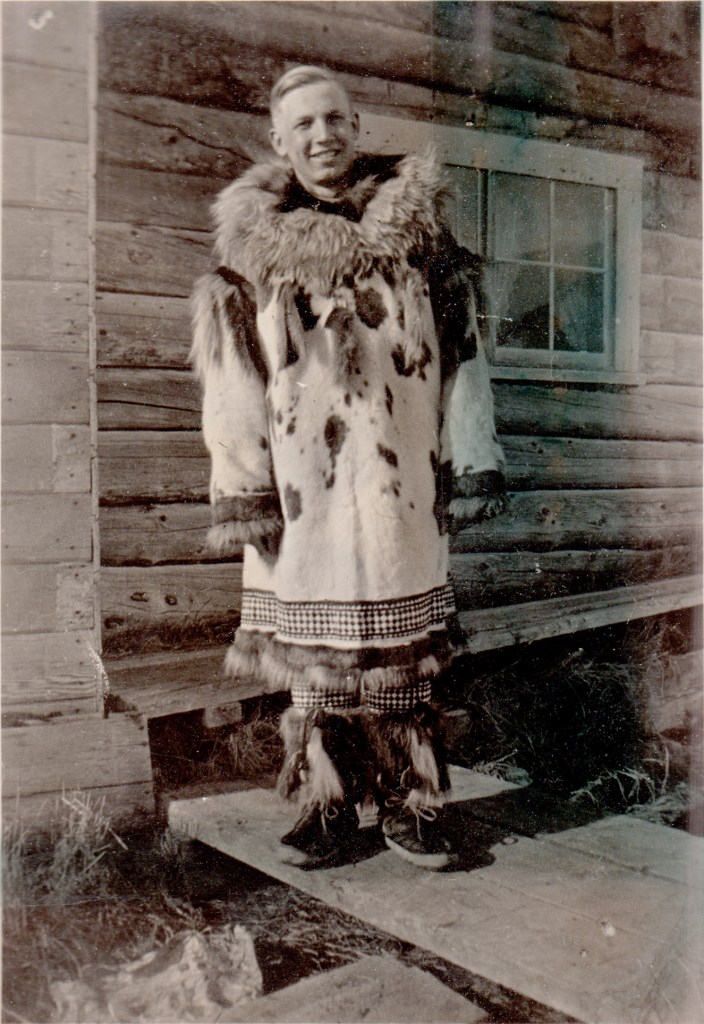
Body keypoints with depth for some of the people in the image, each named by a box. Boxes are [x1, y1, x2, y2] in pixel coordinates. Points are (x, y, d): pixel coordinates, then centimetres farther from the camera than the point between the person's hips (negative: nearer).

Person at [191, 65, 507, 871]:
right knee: (317, 658, 5)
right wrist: (242, 490, -2)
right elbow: (232, 383, 3)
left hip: (397, 487, 1)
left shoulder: (414, 229, 8)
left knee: (404, 658, 5)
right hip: (304, 493, 0)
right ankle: (328, 806, 19)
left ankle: (408, 806, 19)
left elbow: (460, 357, 7)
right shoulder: (252, 248, 6)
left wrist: (472, 466, 2)